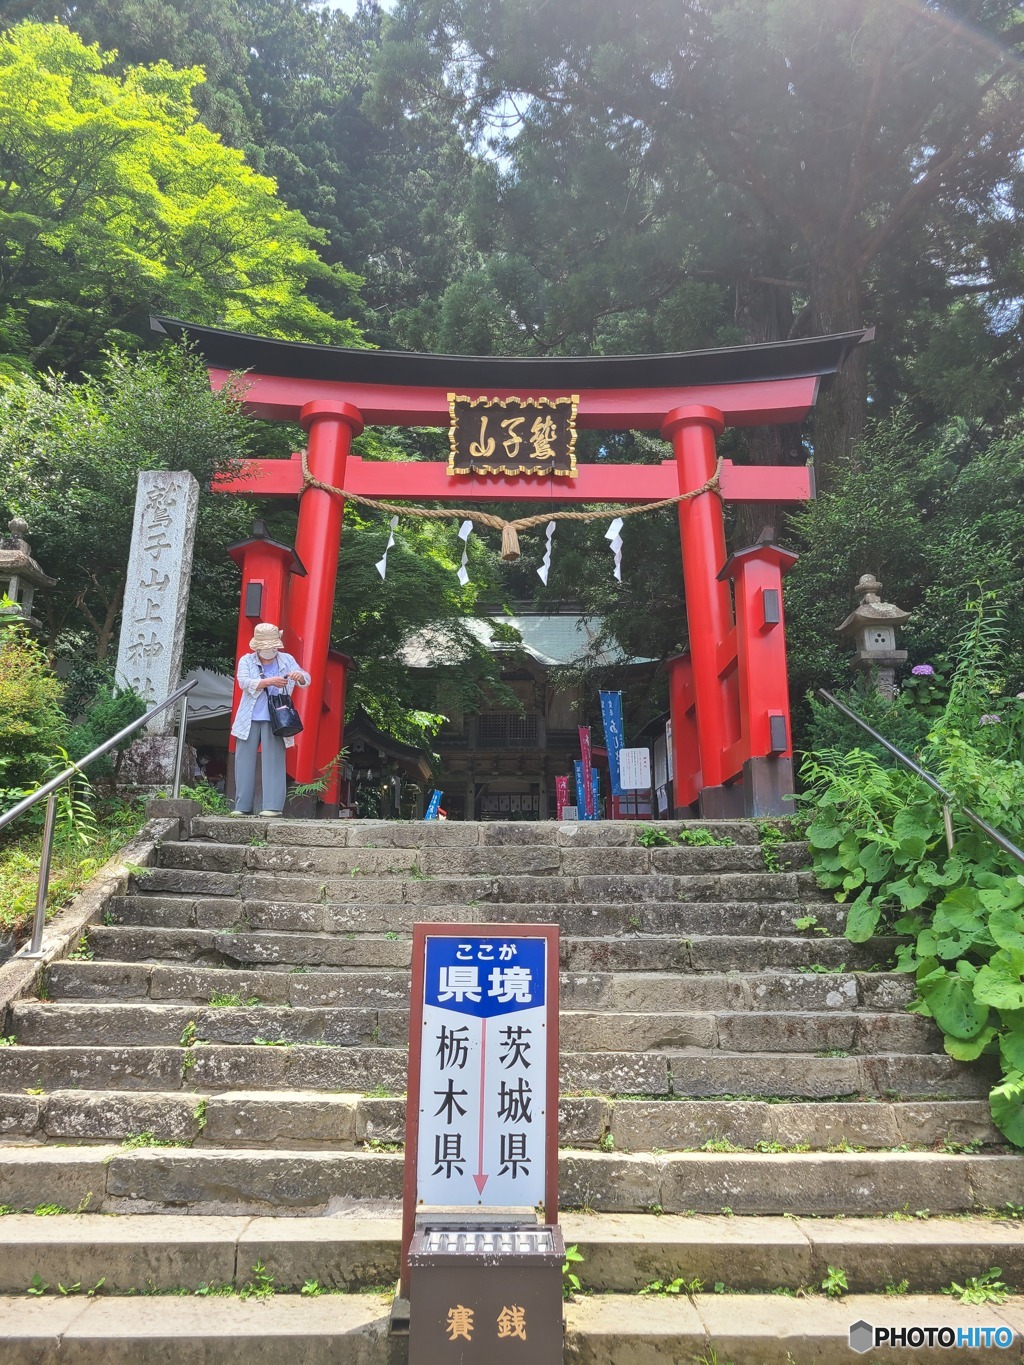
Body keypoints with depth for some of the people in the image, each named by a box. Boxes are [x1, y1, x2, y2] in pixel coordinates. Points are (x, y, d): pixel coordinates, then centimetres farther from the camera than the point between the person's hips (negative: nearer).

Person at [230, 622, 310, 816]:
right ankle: (242, 806, 9)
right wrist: (269, 681, -23)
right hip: (249, 720, 2)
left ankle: (273, 806, -11)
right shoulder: (247, 660, 8)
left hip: (275, 720, -1)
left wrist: (300, 675, -21)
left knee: (273, 761, -9)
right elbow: (244, 682, -10)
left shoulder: (286, 660, 10)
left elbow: (306, 680, 4)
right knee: (244, 761, 3)